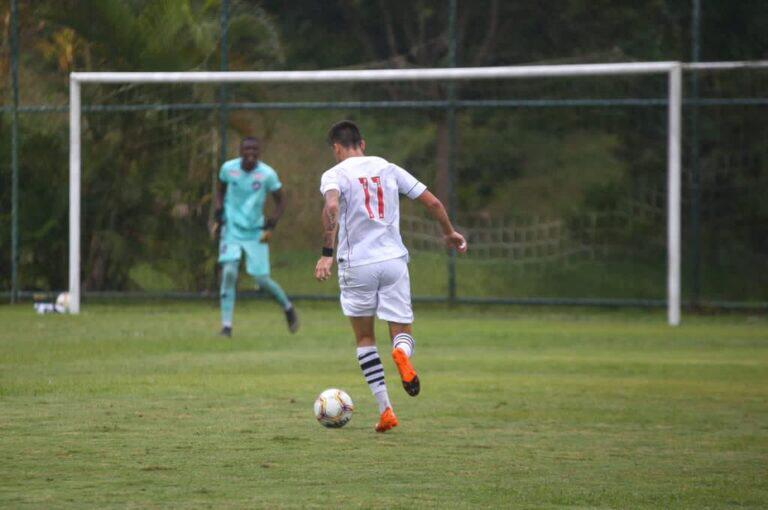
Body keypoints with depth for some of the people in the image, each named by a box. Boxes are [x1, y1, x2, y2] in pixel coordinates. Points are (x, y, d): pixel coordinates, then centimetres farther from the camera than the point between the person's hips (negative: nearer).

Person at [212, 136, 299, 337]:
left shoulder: (267, 174, -10)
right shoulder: (228, 168, -5)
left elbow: (280, 201, 1)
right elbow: (220, 190, 15)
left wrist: (270, 226, -10)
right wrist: (218, 217, 5)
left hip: (256, 233, -1)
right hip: (232, 230, 1)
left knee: (262, 279, -4)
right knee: (229, 273, -16)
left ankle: (288, 307, 26)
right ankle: (226, 326, -9)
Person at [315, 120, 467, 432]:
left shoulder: (334, 175, -1)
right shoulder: (388, 168, 11)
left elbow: (332, 207, -23)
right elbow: (432, 202, 12)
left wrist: (327, 253, -24)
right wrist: (450, 233, 28)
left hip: (357, 265, -2)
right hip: (394, 260, 2)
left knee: (365, 339, 15)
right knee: (403, 332, 10)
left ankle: (385, 410, 6)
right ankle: (402, 353, -29)